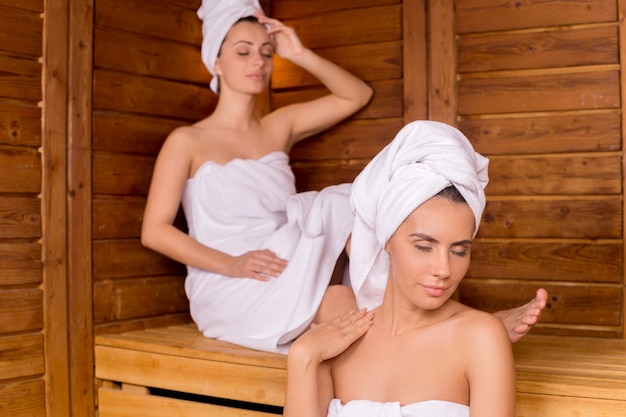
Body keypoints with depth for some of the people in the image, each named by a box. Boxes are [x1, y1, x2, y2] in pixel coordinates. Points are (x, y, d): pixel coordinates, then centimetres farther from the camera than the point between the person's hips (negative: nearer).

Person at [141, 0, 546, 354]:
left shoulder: (278, 127, 16)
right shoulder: (187, 141, 2)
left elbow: (357, 95, 20)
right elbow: (155, 231, -5)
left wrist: (301, 55, 6)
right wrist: (231, 264, -18)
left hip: (286, 281, 5)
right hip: (227, 289, -4)